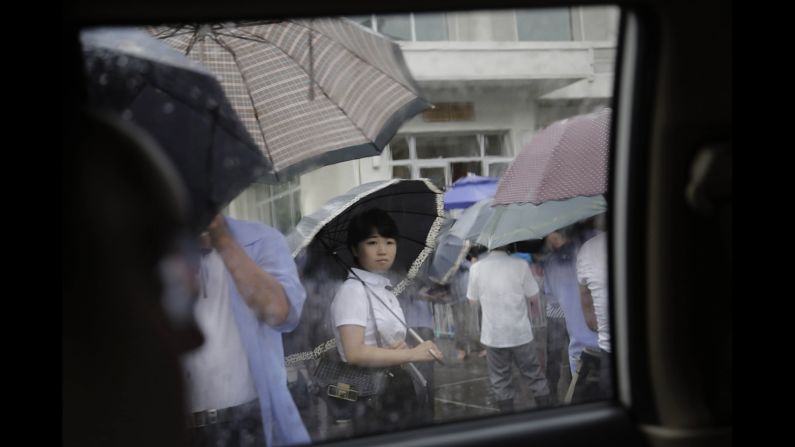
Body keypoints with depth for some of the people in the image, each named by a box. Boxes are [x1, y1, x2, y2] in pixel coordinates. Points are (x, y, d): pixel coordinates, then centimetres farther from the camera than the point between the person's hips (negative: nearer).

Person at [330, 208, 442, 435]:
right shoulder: (352, 290, -15)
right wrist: (411, 354, -24)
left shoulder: (387, 291, 11)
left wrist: (400, 348, -2)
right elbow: (355, 353, -26)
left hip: (393, 389, 8)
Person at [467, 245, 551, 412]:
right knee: (534, 375, 14)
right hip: (521, 332, 0)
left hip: (493, 334, 1)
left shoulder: (476, 268, -8)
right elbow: (532, 296, -2)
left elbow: (473, 299, 3)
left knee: (500, 380, 11)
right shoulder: (520, 265, -11)